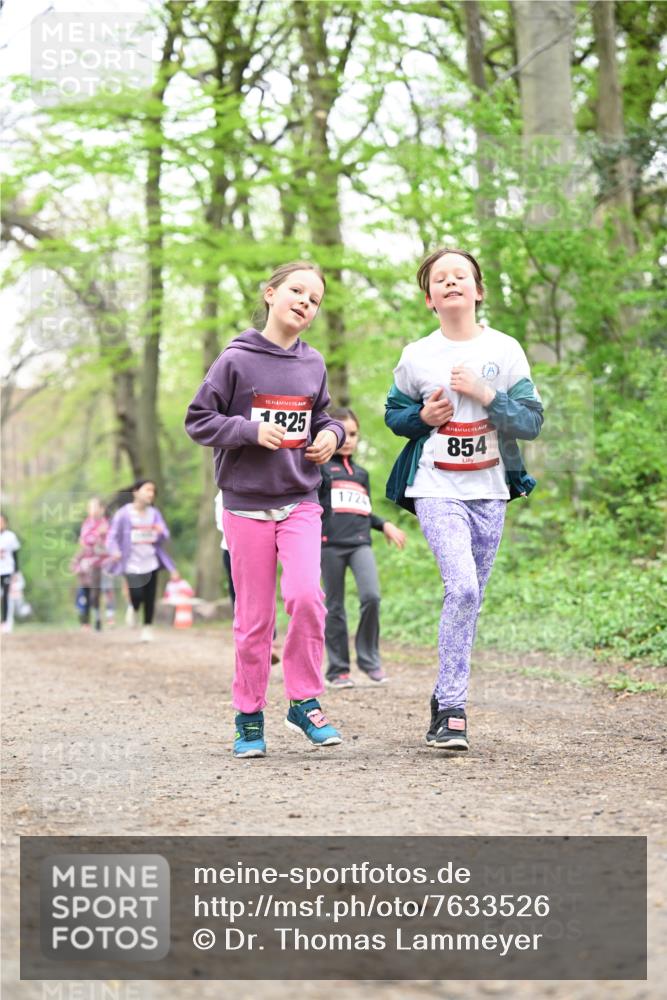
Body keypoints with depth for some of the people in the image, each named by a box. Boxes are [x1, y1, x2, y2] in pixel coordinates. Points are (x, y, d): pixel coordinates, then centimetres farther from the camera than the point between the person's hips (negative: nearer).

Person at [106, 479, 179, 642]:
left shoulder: (154, 513, 6)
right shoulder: (124, 514, -7)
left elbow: (164, 537, 4)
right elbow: (112, 536, -6)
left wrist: (161, 532, -20)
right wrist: (115, 551, -25)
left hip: (151, 562, 4)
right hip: (132, 564, -4)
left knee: (150, 598, 2)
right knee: (137, 595, -17)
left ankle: (147, 628, 19)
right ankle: (133, 608, 18)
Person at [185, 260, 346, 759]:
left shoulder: (313, 364, 7)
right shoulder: (236, 359, -4)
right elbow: (198, 420, -2)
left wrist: (332, 434, 0)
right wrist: (251, 430, -16)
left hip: (301, 501, 2)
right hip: (246, 504, -2)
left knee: (306, 595, -18)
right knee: (254, 618, 2)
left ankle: (305, 702, -3)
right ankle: (249, 716, 16)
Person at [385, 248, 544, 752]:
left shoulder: (505, 350, 1)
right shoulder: (417, 356, 1)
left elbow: (532, 421, -1)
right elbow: (393, 413, 15)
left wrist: (484, 393, -15)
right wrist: (422, 416, -7)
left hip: (489, 489, 3)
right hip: (436, 488, -2)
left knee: (472, 596, 8)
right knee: (462, 587, -20)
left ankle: (446, 699, 25)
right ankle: (453, 710, -14)